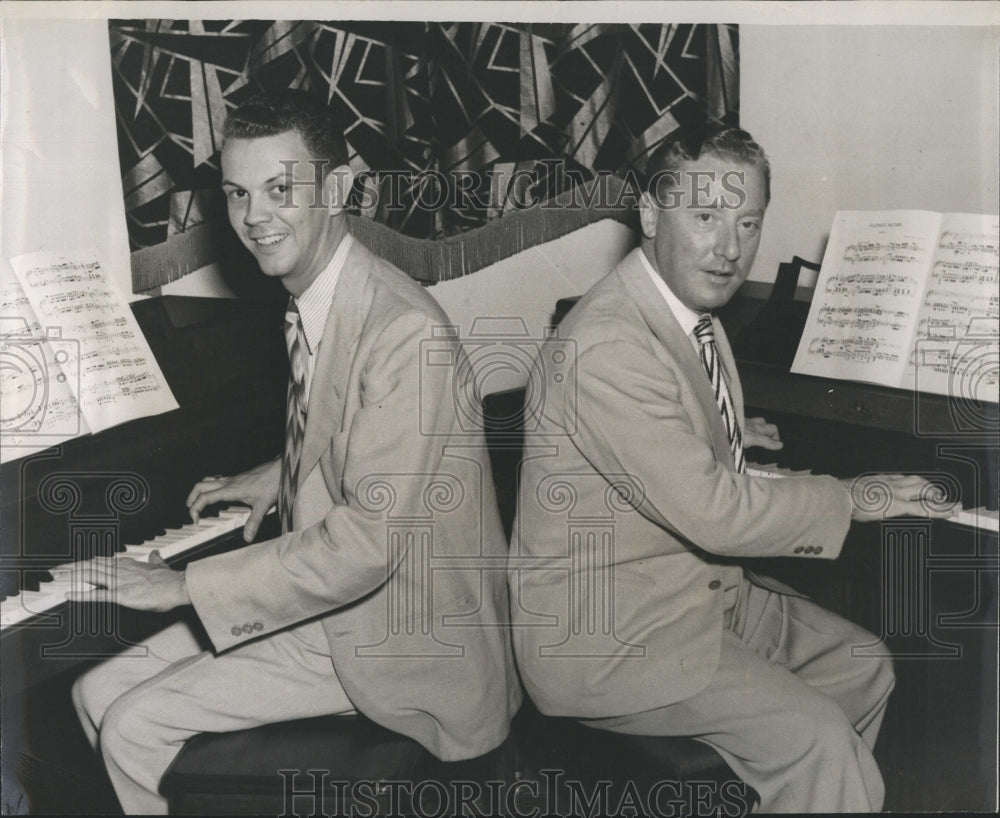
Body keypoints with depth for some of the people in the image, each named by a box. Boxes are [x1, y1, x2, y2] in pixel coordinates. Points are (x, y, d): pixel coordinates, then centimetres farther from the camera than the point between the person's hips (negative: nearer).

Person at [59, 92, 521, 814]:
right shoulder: (313, 303, 5)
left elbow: (369, 542, -29)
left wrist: (182, 585, -23)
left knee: (134, 729, -12)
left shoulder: (404, 329, -26)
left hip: (408, 639, -9)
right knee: (99, 694, 5)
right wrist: (278, 476, 10)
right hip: (323, 591, 9)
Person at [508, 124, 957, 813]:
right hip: (605, 633, -10)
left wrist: (723, 433, 21)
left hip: (699, 585, 10)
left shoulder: (689, 307, 5)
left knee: (864, 670, 13)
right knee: (818, 741, -18)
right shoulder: (607, 345, -28)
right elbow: (715, 511, -29)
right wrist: (854, 497, -16)